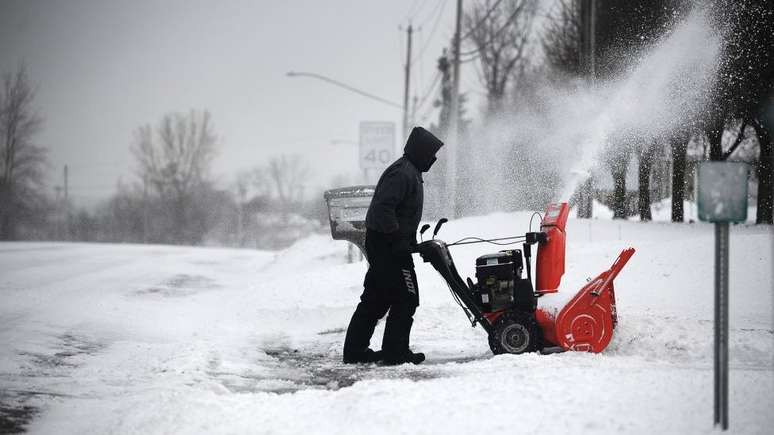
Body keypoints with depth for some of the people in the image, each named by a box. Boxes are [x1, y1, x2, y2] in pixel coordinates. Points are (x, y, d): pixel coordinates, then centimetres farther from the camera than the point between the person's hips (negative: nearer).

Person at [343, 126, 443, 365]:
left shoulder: (409, 172, 17)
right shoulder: (402, 174, -17)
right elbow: (383, 208, -26)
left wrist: (412, 241, 19)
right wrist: (399, 240, -23)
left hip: (381, 245, 11)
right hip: (388, 245, -11)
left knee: (375, 298, 13)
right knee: (406, 298, -6)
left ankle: (355, 350, 16)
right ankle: (395, 351, -3)